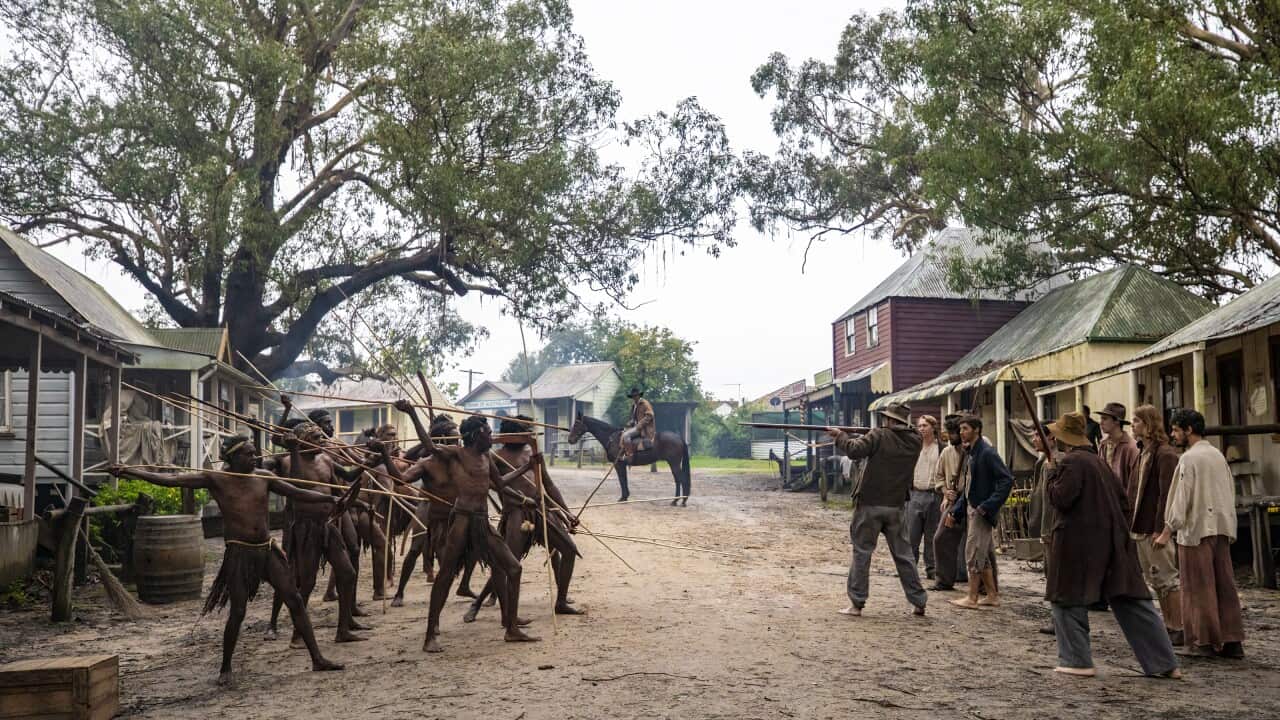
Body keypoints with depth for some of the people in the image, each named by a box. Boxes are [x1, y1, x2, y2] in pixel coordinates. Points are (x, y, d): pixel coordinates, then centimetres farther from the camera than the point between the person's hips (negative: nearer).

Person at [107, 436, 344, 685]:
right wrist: (127, 471, -16)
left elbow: (299, 493, 9)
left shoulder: (263, 477, 6)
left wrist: (330, 498, -3)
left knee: (295, 601, 0)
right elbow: (169, 480, -9)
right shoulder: (216, 479, -5)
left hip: (268, 549, 4)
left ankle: (317, 659, 6)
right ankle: (225, 668, 16)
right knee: (237, 612, -4)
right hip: (239, 553, -3)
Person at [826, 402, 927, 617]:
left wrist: (841, 436, -2)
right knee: (903, 554, 12)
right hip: (896, 507, 4)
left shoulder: (879, 436, -12)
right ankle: (919, 601, 14)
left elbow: (855, 450, -20)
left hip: (870, 504, -4)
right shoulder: (914, 441, 4)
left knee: (861, 552, 3)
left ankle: (856, 603, 2)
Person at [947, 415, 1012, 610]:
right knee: (983, 556, 13)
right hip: (972, 510, 9)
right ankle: (993, 595, 21)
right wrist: (955, 511, 16)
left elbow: (1007, 480, -21)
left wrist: (988, 506, -24)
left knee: (973, 554, -5)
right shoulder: (971, 454, 15)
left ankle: (972, 598, 2)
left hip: (981, 513, -9)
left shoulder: (987, 453, -15)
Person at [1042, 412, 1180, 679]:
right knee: (1132, 602, 7)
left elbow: (1061, 499, -18)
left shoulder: (1071, 461, -11)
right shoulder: (1098, 461, 17)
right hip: (1111, 539, 8)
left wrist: (1052, 476, -2)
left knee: (1068, 601, 5)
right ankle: (1164, 663, 7)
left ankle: (1077, 661, 5)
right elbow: (1120, 498, 21)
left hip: (1077, 542, -8)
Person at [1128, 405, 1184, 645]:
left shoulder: (1165, 454, -13)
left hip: (1157, 529, -10)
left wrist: (1160, 530, -22)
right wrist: (1131, 523, 13)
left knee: (1168, 579, -4)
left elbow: (1166, 495, -18)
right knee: (1155, 580, 14)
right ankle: (1169, 626, 21)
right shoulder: (1142, 455, 16)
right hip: (1141, 528, 10)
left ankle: (1179, 630, 2)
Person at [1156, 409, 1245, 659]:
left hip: (1196, 530, -7)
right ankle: (1232, 641, 9)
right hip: (1222, 528, 7)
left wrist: (1167, 532, -11)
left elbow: (1181, 498, -14)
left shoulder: (1189, 458, -11)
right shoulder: (1218, 455, 13)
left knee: (1199, 588, 0)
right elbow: (1230, 492, 16)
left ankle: (1206, 641, 4)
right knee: (1225, 585, 8)